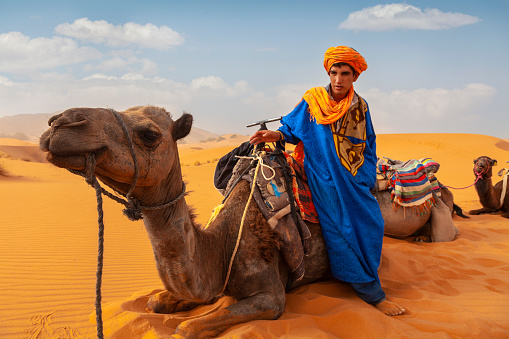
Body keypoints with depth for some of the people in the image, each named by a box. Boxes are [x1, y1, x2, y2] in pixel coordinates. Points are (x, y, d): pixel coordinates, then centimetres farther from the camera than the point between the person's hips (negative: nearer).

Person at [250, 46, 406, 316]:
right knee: (343, 230, -4)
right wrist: (277, 135, -15)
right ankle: (373, 294, 7)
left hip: (355, 180, 4)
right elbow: (292, 128, 5)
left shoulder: (360, 107, 5)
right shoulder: (311, 102, -6)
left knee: (371, 225, 5)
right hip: (326, 181, -4)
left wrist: (369, 180, 9)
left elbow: (369, 146, 13)